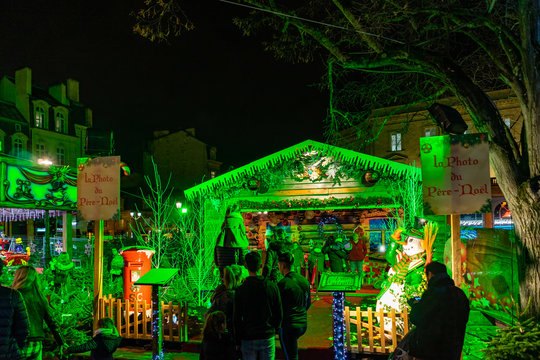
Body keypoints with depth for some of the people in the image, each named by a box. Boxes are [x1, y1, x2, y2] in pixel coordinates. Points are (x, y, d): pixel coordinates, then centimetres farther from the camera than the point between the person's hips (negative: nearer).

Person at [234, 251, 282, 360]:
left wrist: (238, 341, 3)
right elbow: (279, 313, 0)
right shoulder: (272, 286, -8)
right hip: (268, 337, 1)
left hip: (248, 339, -1)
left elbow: (237, 319, -8)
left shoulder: (240, 290, -13)